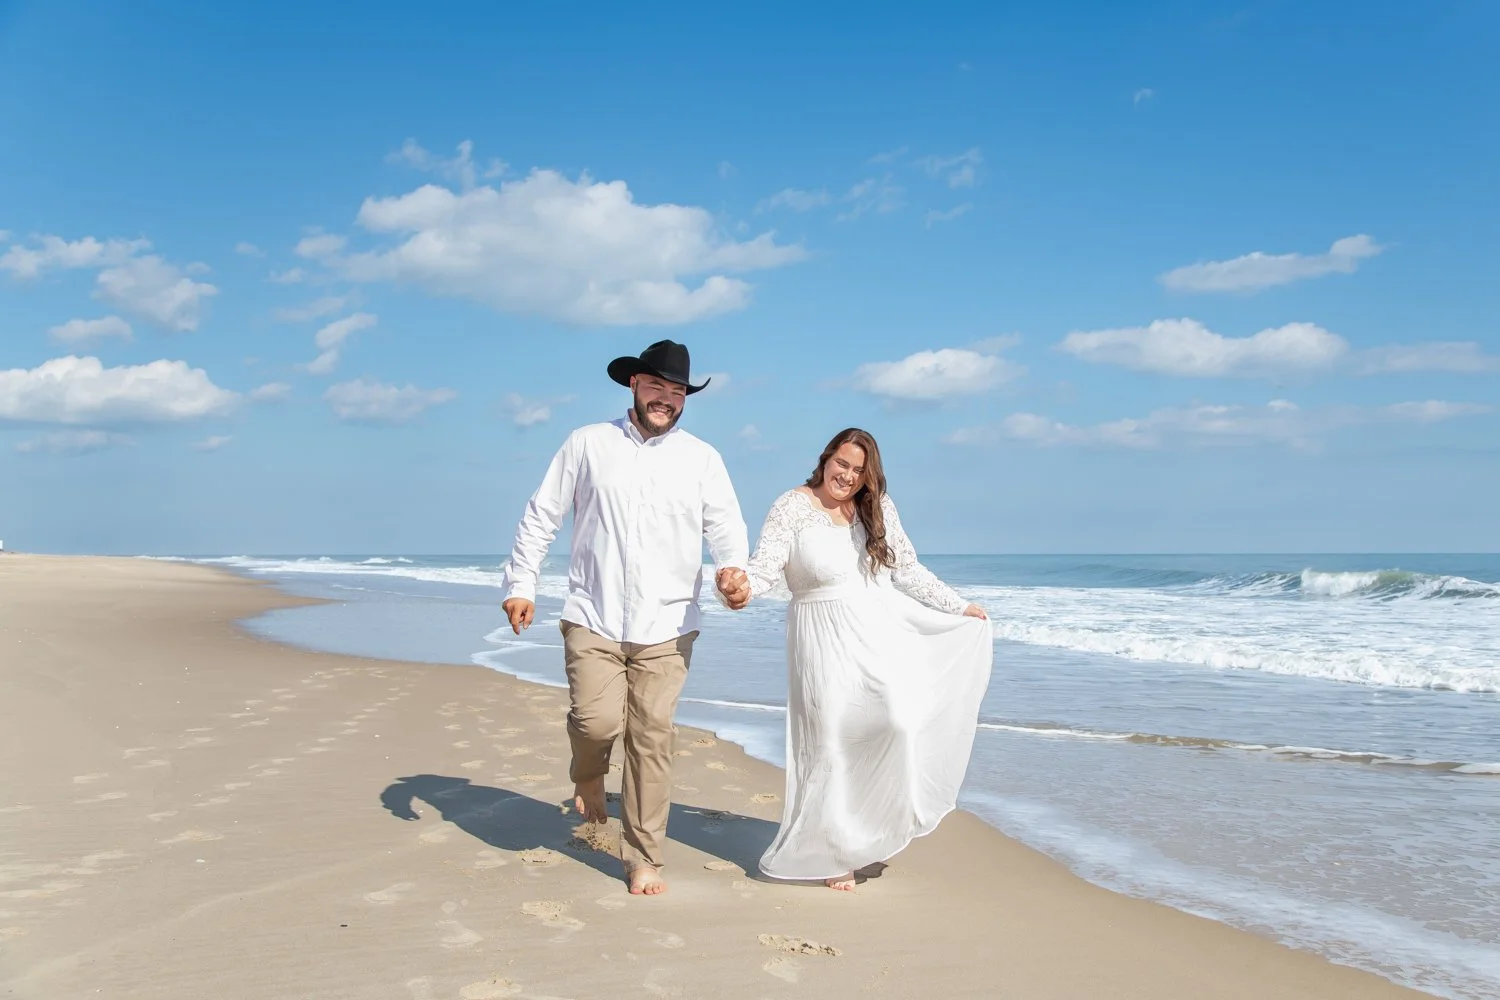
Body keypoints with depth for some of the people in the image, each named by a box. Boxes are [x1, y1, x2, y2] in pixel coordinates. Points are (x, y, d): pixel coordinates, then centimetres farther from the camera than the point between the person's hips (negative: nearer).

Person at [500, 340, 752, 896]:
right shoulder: (588, 444, 6)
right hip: (593, 617, -1)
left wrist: (733, 571, -19)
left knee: (652, 738, 0)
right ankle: (588, 777, 24)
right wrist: (521, 584, 2)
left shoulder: (702, 459, 8)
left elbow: (726, 527, 2)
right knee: (598, 721, -13)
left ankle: (643, 859, 14)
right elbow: (541, 517, 8)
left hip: (666, 624, 1)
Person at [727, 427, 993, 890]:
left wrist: (960, 607, 17)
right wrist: (740, 584, -35)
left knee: (901, 722, -16)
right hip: (826, 642, -3)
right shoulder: (792, 507, -3)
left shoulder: (879, 508, 8)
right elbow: (764, 569, -12)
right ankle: (832, 852, 13)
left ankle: (880, 829, 4)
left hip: (884, 633, 3)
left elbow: (908, 571, 15)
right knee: (830, 743, -1)